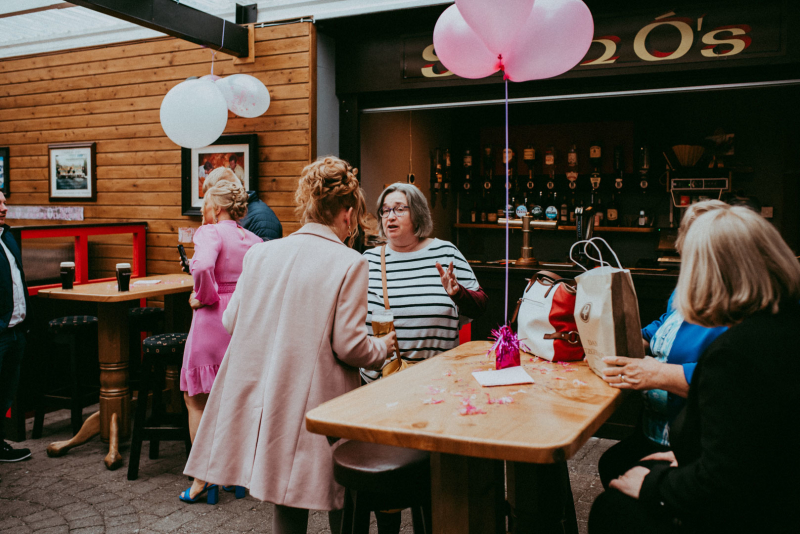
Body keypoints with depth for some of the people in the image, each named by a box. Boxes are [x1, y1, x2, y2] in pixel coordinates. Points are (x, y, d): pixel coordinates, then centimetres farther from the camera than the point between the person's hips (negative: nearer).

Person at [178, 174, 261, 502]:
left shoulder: (209, 233, -9)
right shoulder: (254, 240, 9)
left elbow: (203, 266, -29)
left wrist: (204, 297, -13)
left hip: (215, 321, -6)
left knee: (197, 400, 9)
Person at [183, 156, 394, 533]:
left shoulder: (260, 253, 3)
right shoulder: (349, 263, -12)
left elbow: (231, 321, 9)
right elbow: (348, 346, -14)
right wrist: (383, 347, 7)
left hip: (264, 400, 5)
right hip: (317, 405, -5)